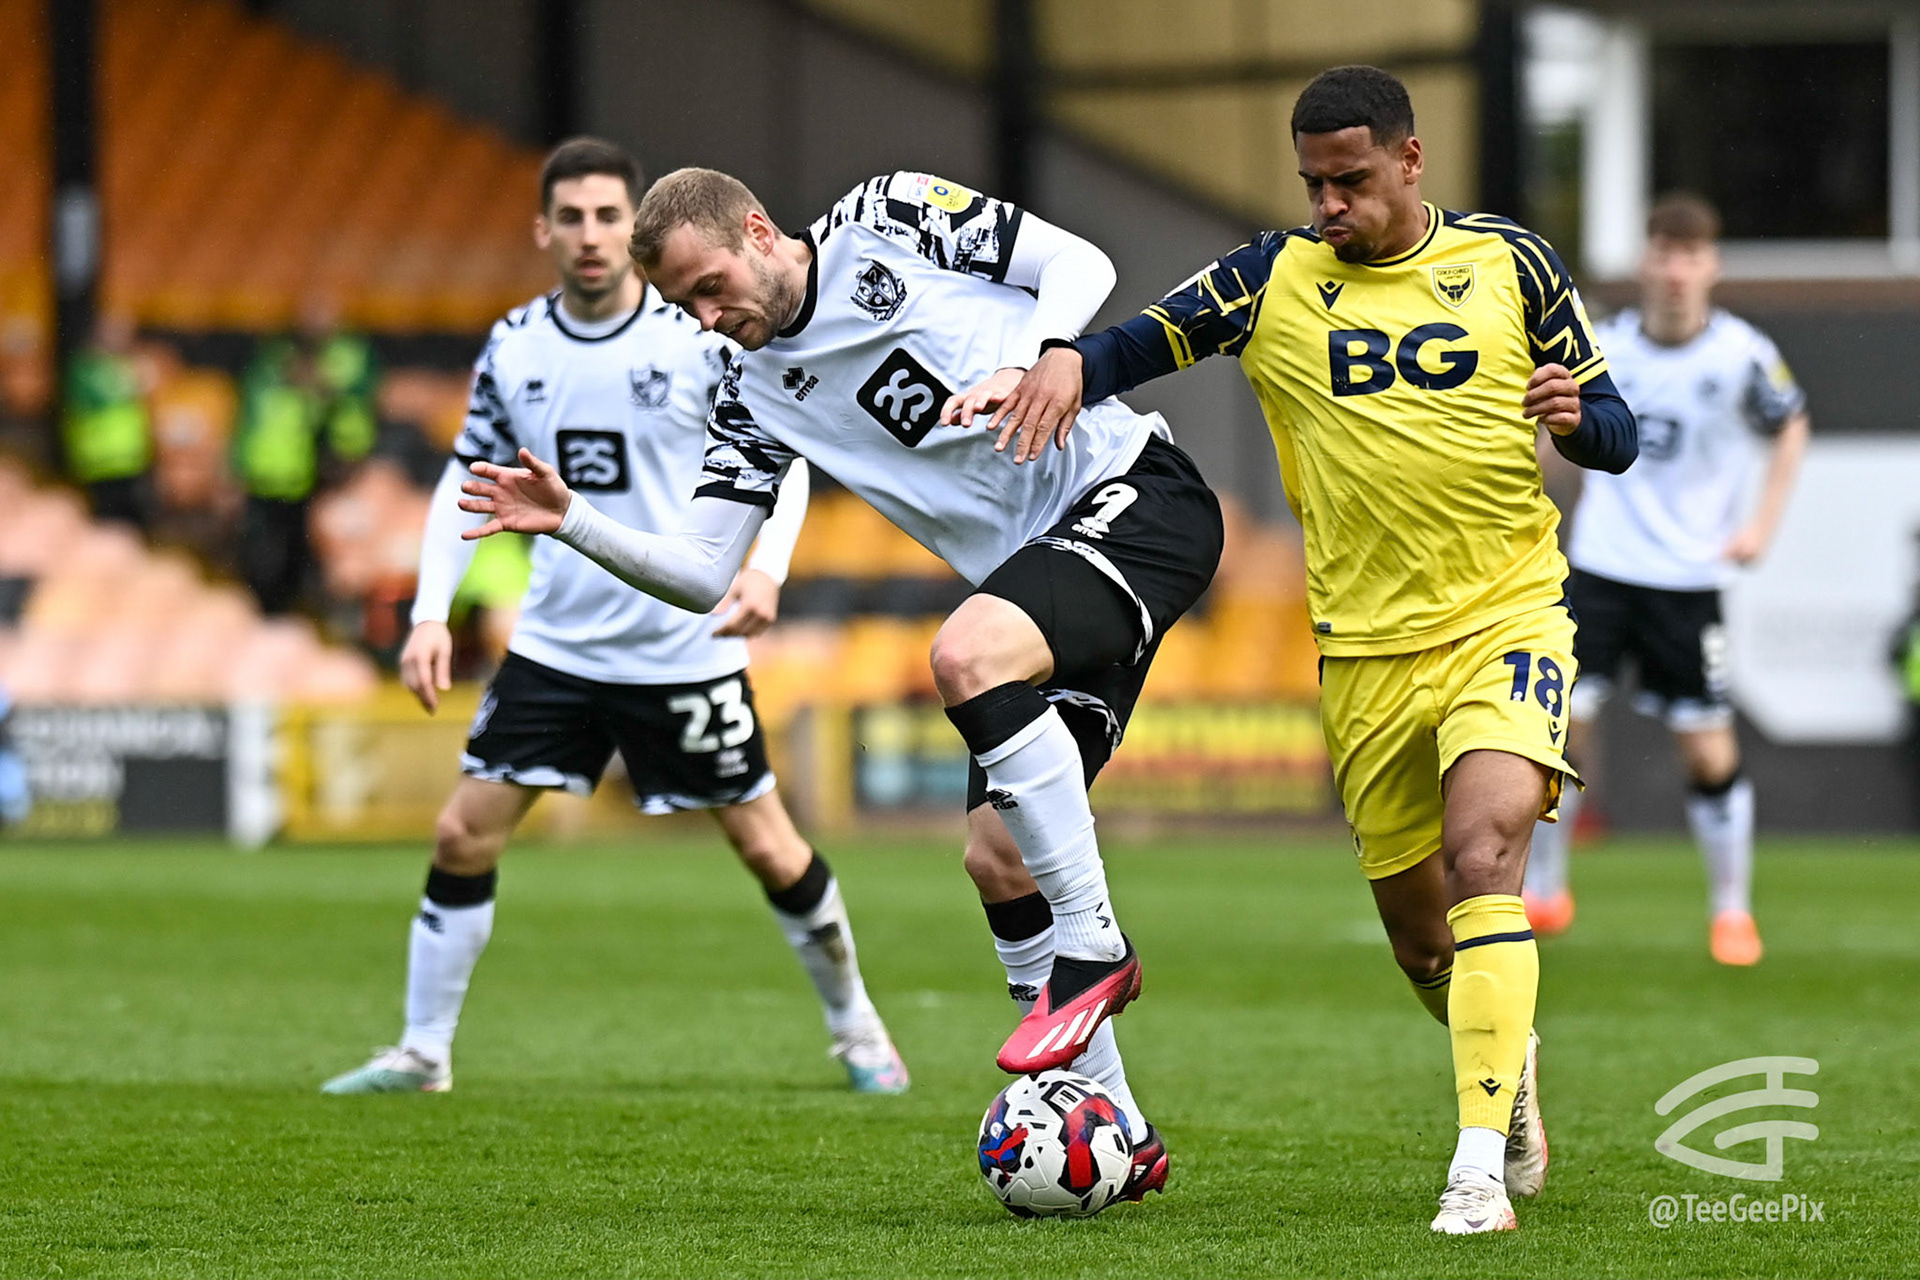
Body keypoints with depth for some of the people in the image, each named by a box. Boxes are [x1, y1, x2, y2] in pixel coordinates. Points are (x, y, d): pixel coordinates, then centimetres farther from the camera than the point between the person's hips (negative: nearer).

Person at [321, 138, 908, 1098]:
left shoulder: (700, 337, -11)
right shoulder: (513, 348, -1)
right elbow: (469, 478, 8)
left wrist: (765, 567, -21)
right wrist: (431, 613, -2)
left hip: (685, 650, -3)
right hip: (555, 647, 3)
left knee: (769, 850, 2)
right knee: (463, 835, -4)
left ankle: (855, 1026, 24)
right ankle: (422, 1052, 8)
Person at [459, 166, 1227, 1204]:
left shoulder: (888, 223, -3)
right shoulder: (757, 396, 11)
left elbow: (1078, 264, -5)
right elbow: (700, 575, 7)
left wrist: (1028, 365, -23)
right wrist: (572, 524, -7)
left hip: (1137, 494, -8)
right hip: (1040, 565, 8)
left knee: (966, 653, -33)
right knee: (998, 858, 0)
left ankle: (1092, 945, -22)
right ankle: (1116, 1138, 9)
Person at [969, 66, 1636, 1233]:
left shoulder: (1511, 264, 3)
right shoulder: (1277, 279, 4)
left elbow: (1615, 432, 8)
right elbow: (1145, 342, 2)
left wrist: (1578, 416, -15)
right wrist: (1067, 362, -20)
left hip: (1507, 618, -3)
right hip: (1366, 648, 3)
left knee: (1482, 853, -24)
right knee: (1418, 929, 8)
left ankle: (1481, 1165, -27)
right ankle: (1510, 1060, 41)